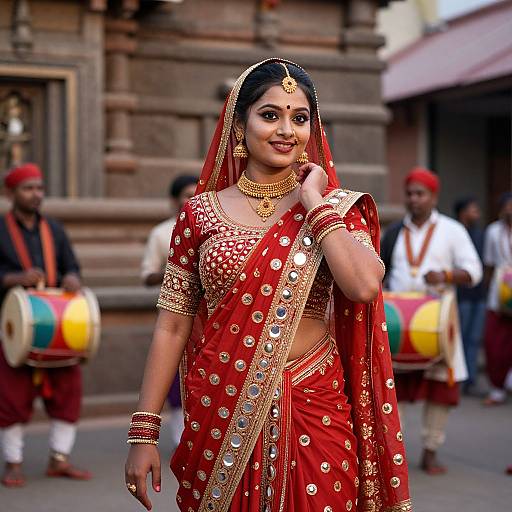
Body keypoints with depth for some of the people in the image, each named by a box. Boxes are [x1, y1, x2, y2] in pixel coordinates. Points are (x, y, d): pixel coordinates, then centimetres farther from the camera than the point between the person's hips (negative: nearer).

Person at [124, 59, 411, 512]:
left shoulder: (335, 209, 2)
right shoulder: (201, 213, 2)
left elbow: (365, 287, -18)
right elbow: (171, 327, 1)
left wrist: (314, 202, -12)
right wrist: (144, 432, -3)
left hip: (313, 411, 0)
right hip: (220, 412, 0)